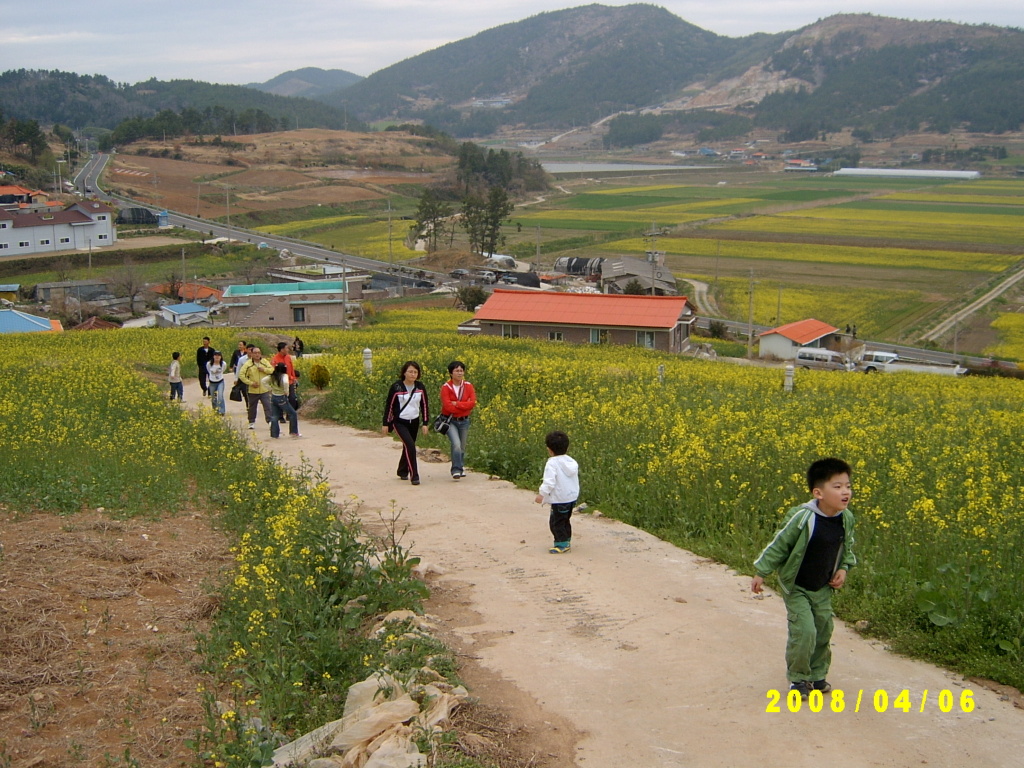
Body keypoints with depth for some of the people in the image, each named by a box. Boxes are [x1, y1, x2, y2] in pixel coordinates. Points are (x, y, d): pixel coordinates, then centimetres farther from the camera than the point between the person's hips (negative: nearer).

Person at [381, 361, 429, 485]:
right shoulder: (396, 387, -12)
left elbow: (424, 405, 6)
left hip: (414, 422, 4)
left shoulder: (420, 387, -2)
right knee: (410, 445, -19)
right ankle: (414, 475, -15)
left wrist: (425, 423, 3)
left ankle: (402, 471, 35)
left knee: (408, 447, 14)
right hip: (400, 422, -4)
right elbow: (389, 405, -5)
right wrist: (385, 424, -3)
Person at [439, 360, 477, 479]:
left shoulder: (468, 386, -2)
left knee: (462, 447, 14)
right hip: (450, 421, -4)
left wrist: (457, 404, -20)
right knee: (456, 444, -22)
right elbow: (447, 406, -20)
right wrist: (464, 406, -15)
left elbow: (472, 403, -13)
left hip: (464, 421, 4)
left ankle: (461, 467, 34)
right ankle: (456, 470, -15)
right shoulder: (446, 387, -12)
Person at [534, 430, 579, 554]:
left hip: (560, 500, -9)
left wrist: (541, 494, -27)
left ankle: (561, 544, 1)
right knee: (565, 520, 21)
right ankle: (566, 541, 28)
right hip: (572, 497, 9)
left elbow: (549, 481, -27)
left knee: (556, 522, 1)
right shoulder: (572, 462, 6)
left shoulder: (552, 463, -18)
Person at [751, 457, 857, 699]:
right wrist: (760, 573, -11)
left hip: (823, 588, 6)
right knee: (804, 632, -12)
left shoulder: (846, 519, -9)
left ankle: (817, 675, 32)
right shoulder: (802, 518, -27)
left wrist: (844, 568, -5)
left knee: (824, 632, 12)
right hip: (796, 588, -6)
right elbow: (778, 545, -16)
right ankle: (798, 679, 8)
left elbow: (847, 548, 11)